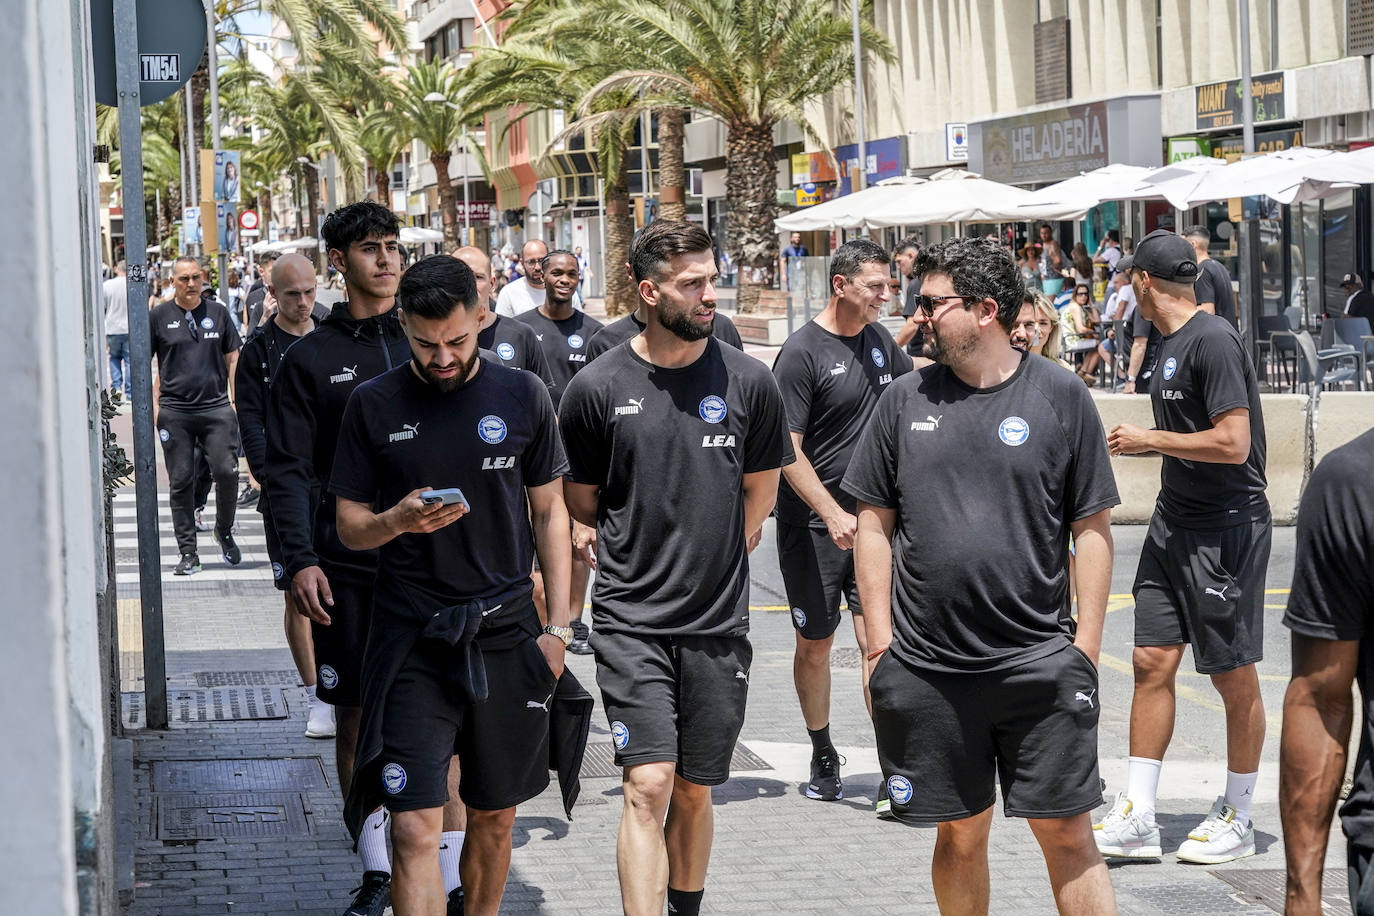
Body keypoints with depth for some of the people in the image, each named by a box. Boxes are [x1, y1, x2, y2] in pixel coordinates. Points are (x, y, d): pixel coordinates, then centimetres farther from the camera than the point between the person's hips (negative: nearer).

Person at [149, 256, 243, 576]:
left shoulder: (218, 313, 10)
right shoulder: (159, 316, 5)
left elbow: (233, 360, 14)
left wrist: (237, 400, 6)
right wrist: (152, 403, -1)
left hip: (216, 407, 1)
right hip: (174, 411, -1)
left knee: (227, 472, -9)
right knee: (180, 481, 1)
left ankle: (224, 532, 17)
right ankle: (188, 552, 9)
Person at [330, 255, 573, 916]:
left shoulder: (522, 396, 3)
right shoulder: (373, 405, 0)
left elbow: (549, 512, 10)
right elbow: (349, 527, 5)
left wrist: (558, 626, 4)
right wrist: (398, 521, -18)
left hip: (505, 637, 2)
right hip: (411, 641, -2)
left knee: (494, 819, 12)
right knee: (415, 829, -10)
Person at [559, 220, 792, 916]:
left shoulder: (749, 383, 0)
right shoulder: (597, 387, -4)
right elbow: (581, 501, 10)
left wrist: (710, 556, 12)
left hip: (718, 622, 2)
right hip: (631, 620, -2)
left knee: (694, 793, 11)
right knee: (647, 787, -12)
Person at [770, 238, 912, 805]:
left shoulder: (881, 342, 9)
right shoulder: (802, 351, -10)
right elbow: (786, 449, -14)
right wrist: (833, 514, -21)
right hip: (813, 524, -4)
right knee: (815, 645, 8)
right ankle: (823, 758, 25)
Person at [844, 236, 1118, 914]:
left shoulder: (1060, 396, 1)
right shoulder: (904, 401, 7)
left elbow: (1092, 529, 3)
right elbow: (874, 523, 10)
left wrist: (1086, 645, -2)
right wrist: (880, 642, 3)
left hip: (1040, 663, -2)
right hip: (927, 671, 2)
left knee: (1067, 834, -2)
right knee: (961, 835, 9)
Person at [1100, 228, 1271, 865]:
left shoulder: (1213, 341, -17)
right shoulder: (1171, 343, 12)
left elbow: (1232, 443, -23)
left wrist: (1149, 439, -15)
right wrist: (1133, 443, 20)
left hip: (1226, 529, -9)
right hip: (1173, 525, 9)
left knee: (1233, 676, 3)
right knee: (1152, 662, 4)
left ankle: (1237, 819, 15)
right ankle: (1136, 818, 7)